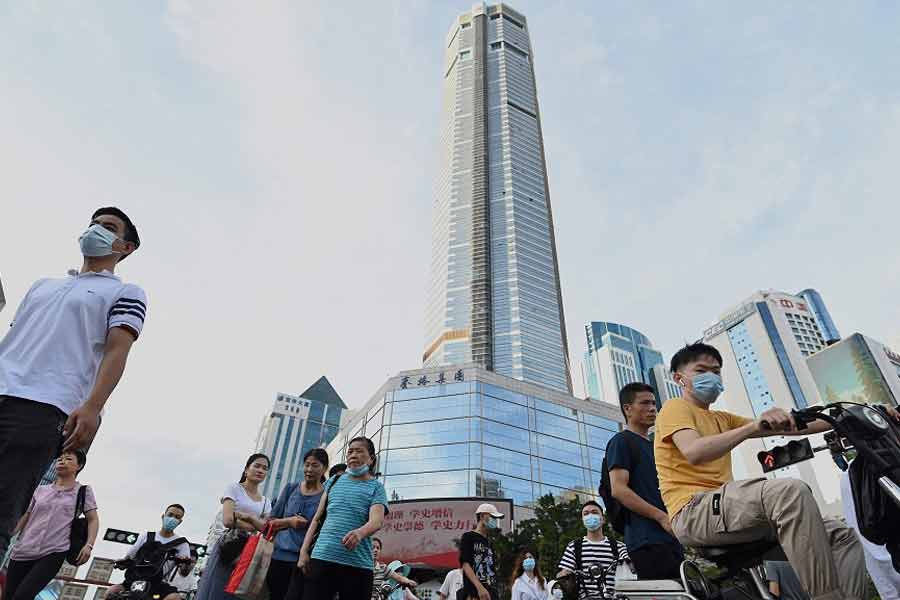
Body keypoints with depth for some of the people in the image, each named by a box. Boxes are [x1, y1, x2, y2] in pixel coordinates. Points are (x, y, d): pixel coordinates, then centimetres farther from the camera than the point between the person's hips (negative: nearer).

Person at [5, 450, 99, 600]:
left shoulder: (83, 491, 4)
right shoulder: (41, 490, 15)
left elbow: (93, 519, 1)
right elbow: (26, 517, 22)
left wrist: (89, 545, -12)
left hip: (53, 553, -4)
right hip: (23, 551, 4)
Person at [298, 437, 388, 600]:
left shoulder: (376, 487, 5)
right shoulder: (334, 481, 17)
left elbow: (377, 520, -12)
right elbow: (317, 518, 17)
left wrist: (360, 533, -33)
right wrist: (304, 550, 6)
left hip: (358, 564, -2)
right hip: (321, 557, 3)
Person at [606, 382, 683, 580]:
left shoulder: (655, 446, 27)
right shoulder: (622, 441, 1)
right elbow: (618, 490, -11)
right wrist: (662, 517, -17)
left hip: (672, 539, 8)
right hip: (647, 540, -8)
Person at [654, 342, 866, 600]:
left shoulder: (722, 419, 28)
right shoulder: (675, 407, 2)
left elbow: (785, 426, 21)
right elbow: (694, 452, -19)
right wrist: (754, 425, -27)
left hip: (723, 506, 9)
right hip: (694, 510, -9)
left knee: (842, 535, 1)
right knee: (791, 490, -30)